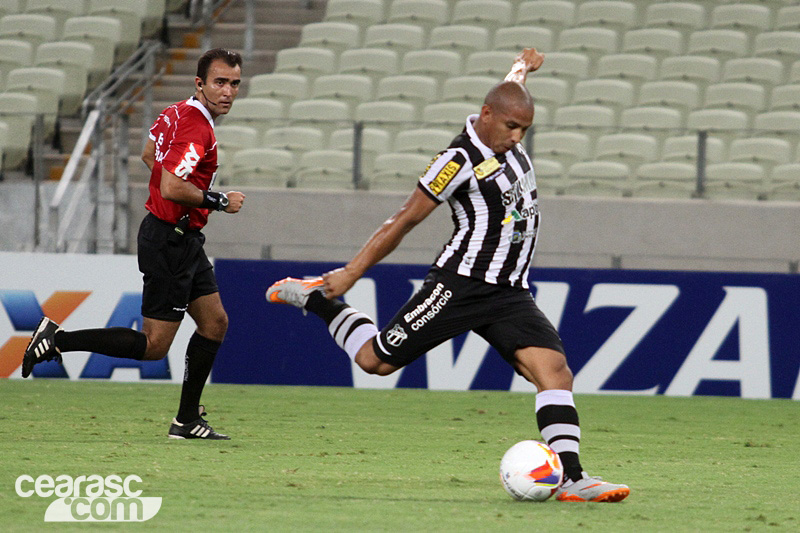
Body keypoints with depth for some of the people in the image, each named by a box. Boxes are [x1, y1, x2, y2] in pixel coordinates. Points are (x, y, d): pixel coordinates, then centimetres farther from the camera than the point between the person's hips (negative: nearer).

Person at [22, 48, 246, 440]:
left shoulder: (178, 113, 9)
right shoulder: (195, 126, -22)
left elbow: (149, 154, 25)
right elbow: (170, 187, -30)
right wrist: (219, 201, -18)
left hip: (183, 240, 10)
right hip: (169, 242, -10)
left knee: (215, 322, 12)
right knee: (154, 345, -6)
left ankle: (187, 421, 17)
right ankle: (57, 340, 0)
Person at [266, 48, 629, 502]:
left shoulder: (506, 134, 7)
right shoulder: (460, 160, -16)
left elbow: (509, 91, 34)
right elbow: (405, 220, -10)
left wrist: (523, 68, 56)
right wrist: (351, 274, -6)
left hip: (509, 293, 6)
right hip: (460, 286, -6)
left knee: (554, 368, -13)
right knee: (377, 360, 1)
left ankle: (571, 477, -19)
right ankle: (316, 298, 27)